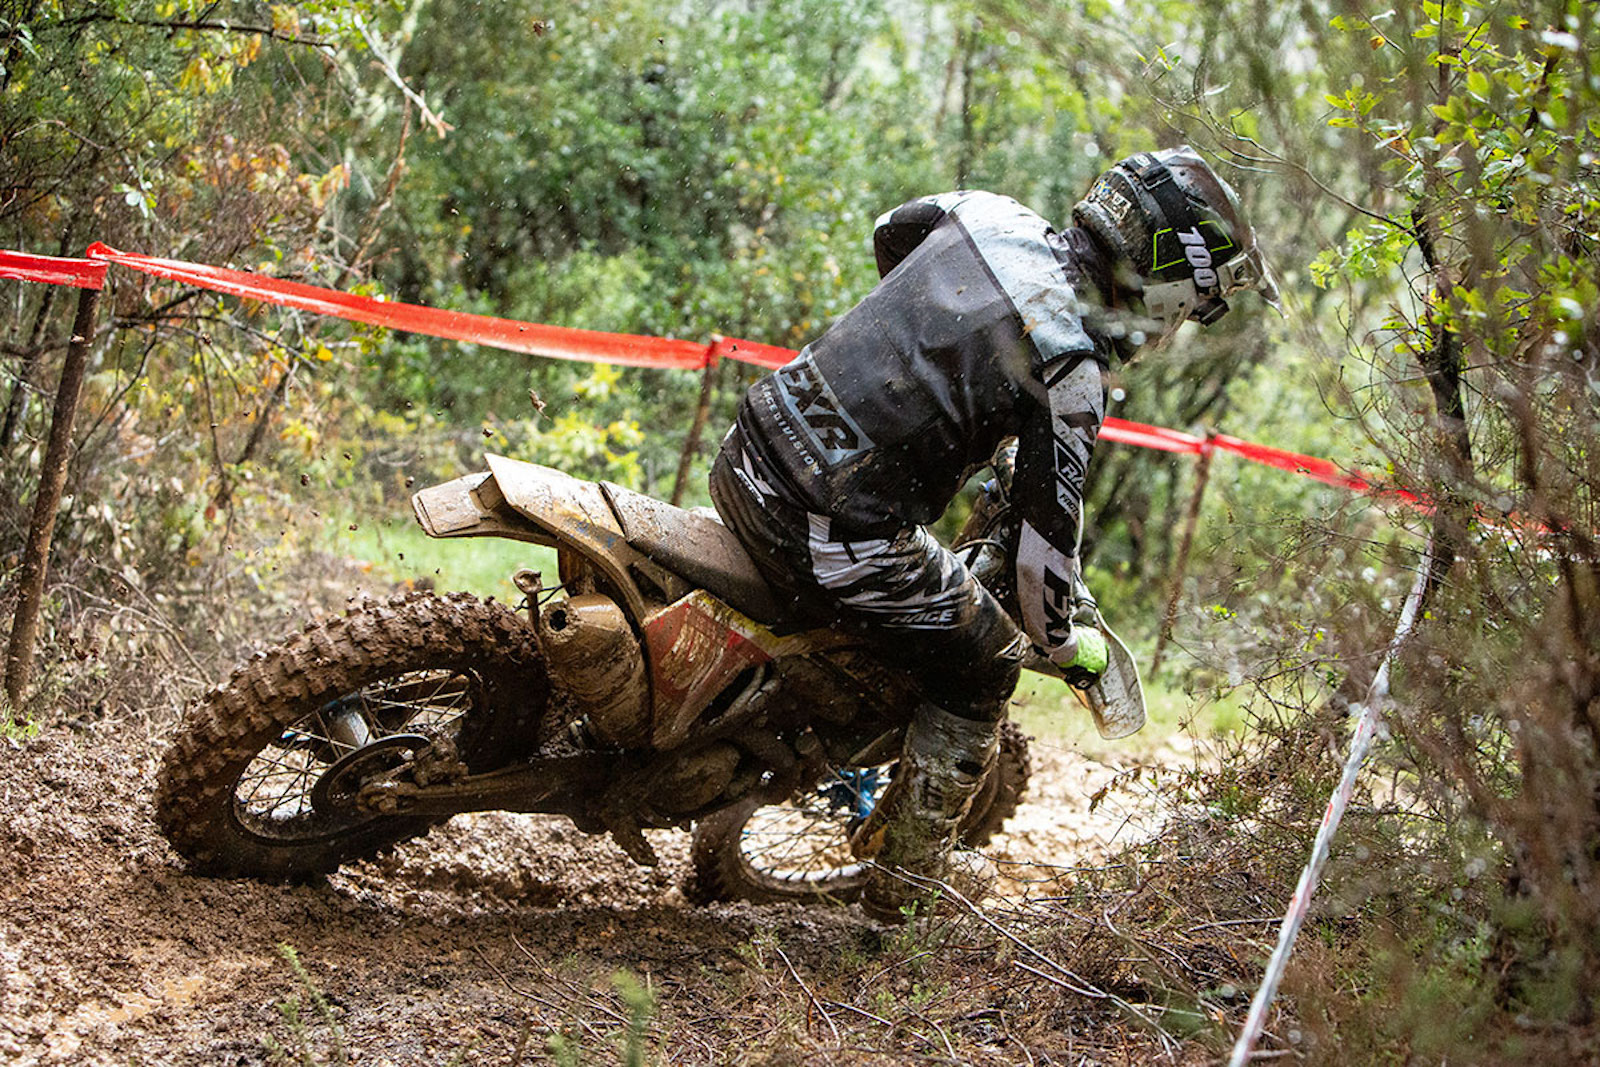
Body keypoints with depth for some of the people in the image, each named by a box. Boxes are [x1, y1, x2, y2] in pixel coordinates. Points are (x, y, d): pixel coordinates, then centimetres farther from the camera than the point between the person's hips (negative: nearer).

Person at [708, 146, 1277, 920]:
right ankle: (898, 883, 23)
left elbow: (891, 232, 31)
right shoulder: (1071, 371, -13)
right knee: (981, 669, 15)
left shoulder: (990, 216, 7)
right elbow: (1045, 541, -14)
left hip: (746, 456, 8)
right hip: (836, 539, -7)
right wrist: (1068, 646, 8)